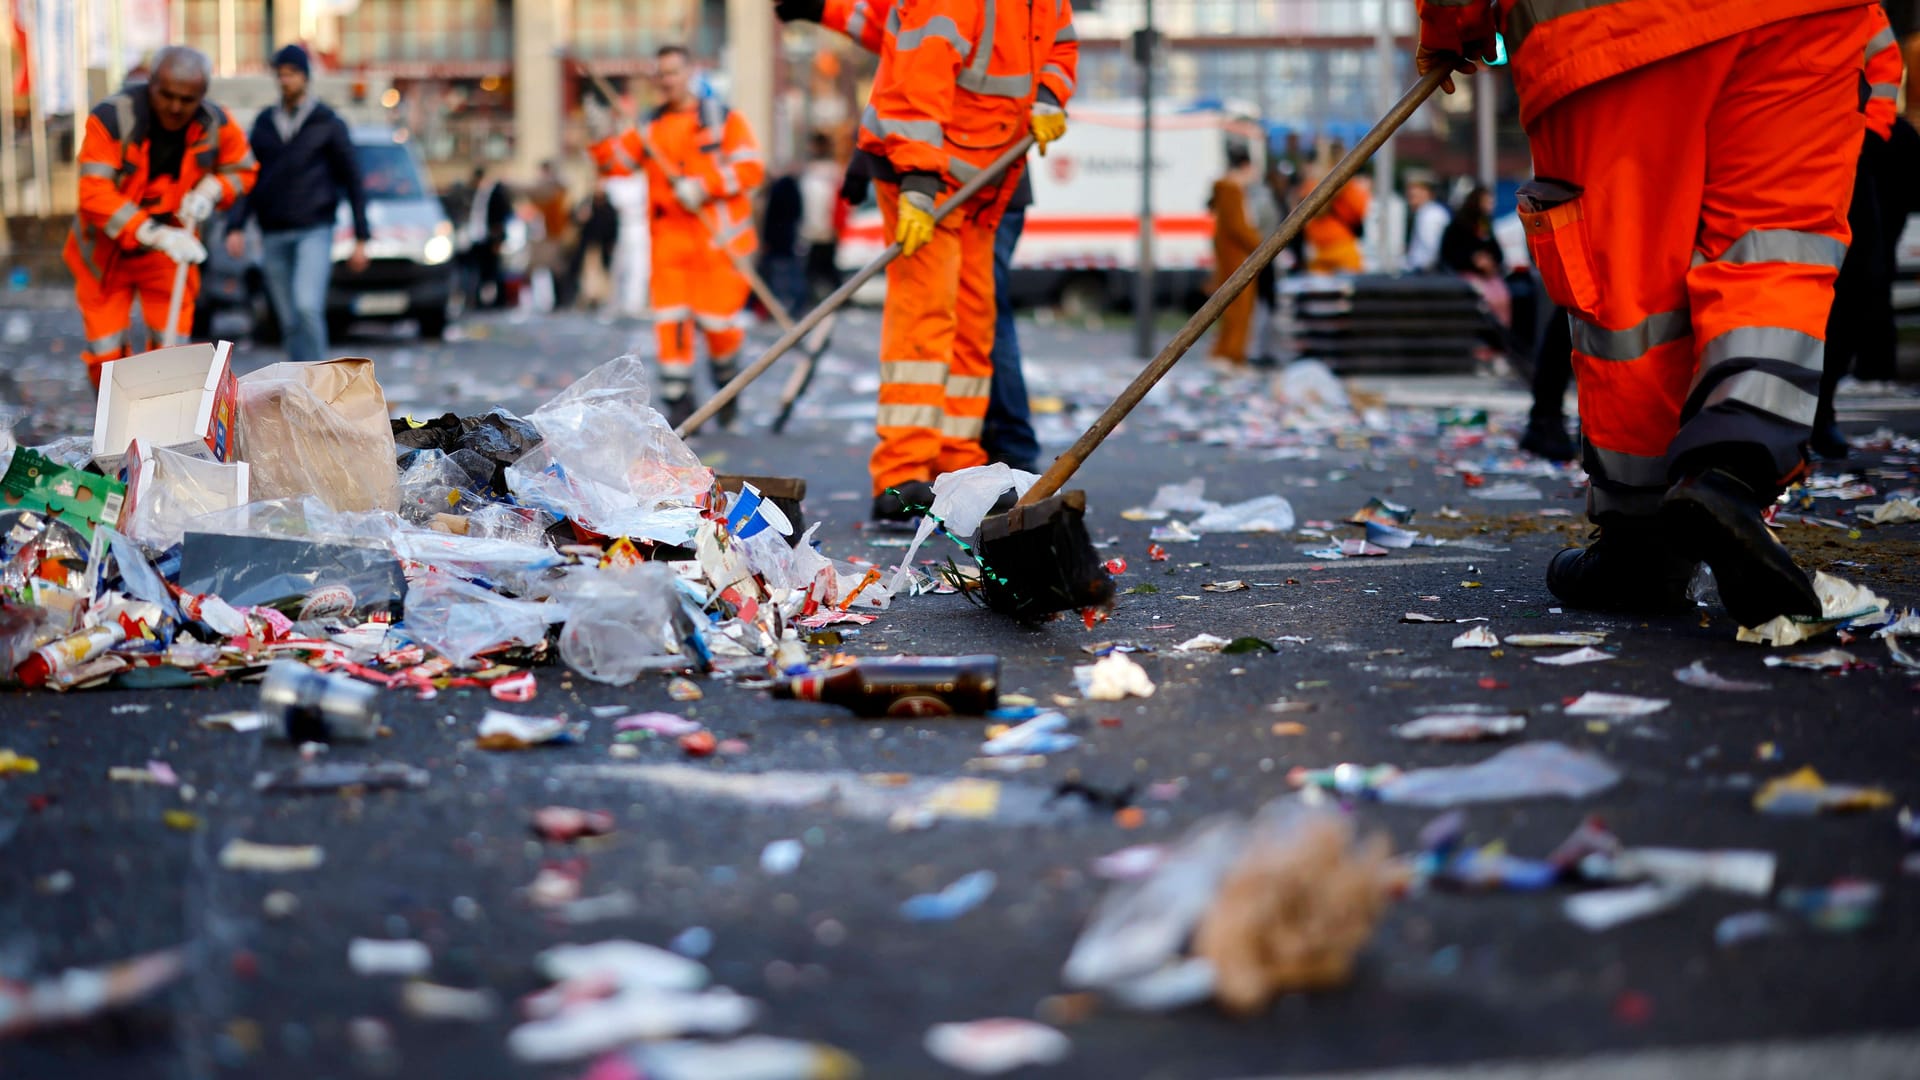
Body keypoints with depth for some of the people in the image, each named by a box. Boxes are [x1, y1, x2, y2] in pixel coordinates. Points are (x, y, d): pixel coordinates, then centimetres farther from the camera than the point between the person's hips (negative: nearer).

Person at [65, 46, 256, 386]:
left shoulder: (216, 126, -12)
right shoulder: (110, 119, -26)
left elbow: (242, 170, 6)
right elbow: (94, 193, -32)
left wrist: (210, 191, -17)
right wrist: (153, 233, -42)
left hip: (170, 252, 2)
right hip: (106, 254, -2)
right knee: (106, 355, 3)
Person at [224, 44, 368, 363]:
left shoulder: (328, 124, 3)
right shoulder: (264, 123, 12)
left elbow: (352, 181, 4)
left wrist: (361, 238, 0)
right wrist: (236, 226, -1)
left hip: (314, 231, -4)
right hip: (273, 237, 4)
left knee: (306, 306, -22)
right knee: (290, 321, 5)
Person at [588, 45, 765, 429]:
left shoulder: (723, 119, 4)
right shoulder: (649, 130, 15)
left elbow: (750, 168, -7)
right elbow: (615, 164, 6)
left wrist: (703, 187, -18)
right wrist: (601, 140, -14)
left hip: (718, 238, -3)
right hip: (669, 237, 3)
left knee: (717, 321, -4)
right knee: (670, 320, -4)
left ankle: (727, 382, 24)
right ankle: (678, 401, 2)